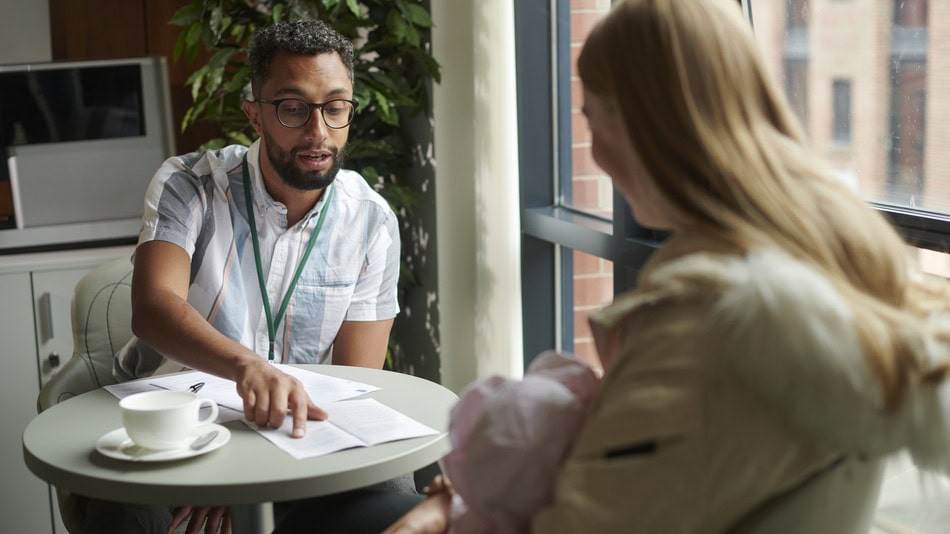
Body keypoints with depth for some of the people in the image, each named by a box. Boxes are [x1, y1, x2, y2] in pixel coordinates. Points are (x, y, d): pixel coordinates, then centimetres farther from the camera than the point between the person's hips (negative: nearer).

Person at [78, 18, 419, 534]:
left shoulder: (371, 222, -4)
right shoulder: (187, 186, -9)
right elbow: (153, 308, -27)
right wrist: (246, 365, -49)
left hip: (289, 425, 3)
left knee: (390, 491, -26)